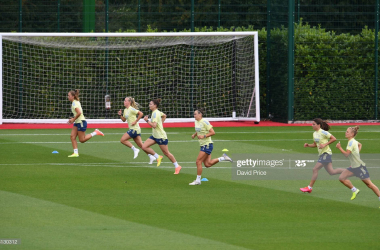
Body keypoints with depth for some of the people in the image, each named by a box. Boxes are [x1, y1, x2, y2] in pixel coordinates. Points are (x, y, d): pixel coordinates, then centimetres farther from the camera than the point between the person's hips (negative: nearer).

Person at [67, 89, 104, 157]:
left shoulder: (75, 103, -17)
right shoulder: (75, 102, 13)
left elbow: (79, 113, -29)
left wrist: (73, 119, -17)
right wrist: (73, 119, 12)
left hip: (81, 122, -10)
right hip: (77, 123, 10)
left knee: (82, 140, -3)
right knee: (72, 137, -1)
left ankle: (95, 132, 6)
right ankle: (75, 153, -2)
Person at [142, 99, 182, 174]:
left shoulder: (155, 113, -21)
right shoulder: (157, 112, 8)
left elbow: (154, 125, -30)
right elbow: (164, 116, 28)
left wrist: (147, 120, -22)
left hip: (161, 136, -9)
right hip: (155, 136, 9)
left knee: (166, 153, 1)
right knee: (144, 147, -3)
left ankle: (177, 166, 14)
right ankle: (157, 157, 9)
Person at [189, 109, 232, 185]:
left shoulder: (204, 122, -16)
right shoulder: (196, 122, 10)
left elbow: (213, 132, -18)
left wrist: (204, 136, -25)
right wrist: (194, 135, 7)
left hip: (207, 145, -9)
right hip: (203, 145, 9)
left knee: (198, 162, -9)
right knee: (207, 164, 5)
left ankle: (198, 180, -1)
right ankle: (223, 158, 18)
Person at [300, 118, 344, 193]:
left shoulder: (323, 132, -14)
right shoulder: (315, 134, 11)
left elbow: (334, 139, -14)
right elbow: (315, 144, 22)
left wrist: (325, 144, -20)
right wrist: (308, 145, 4)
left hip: (326, 153, -9)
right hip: (322, 154, 9)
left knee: (315, 169, -12)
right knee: (331, 172, 13)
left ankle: (310, 187, -7)